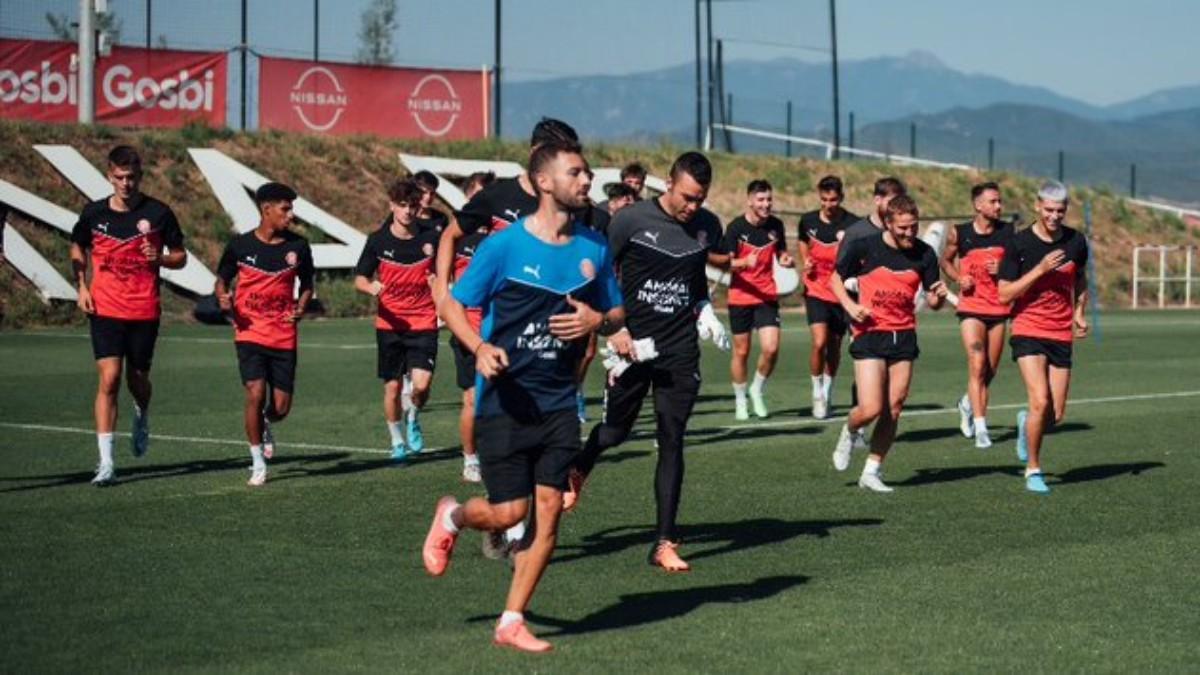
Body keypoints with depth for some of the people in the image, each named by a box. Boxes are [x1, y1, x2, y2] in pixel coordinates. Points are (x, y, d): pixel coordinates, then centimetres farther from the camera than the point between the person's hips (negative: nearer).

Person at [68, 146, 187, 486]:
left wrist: (160, 258, -16)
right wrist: (82, 286, 4)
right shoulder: (94, 212, 1)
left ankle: (142, 417, 48)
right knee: (109, 379, -11)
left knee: (137, 379, 10)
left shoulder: (158, 213, -3)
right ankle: (106, 463, -10)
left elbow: (180, 257, 6)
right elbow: (78, 249, 18)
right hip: (105, 310, 0)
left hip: (145, 311, 0)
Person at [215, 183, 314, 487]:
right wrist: (223, 297, -12)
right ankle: (257, 463, 1)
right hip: (250, 333, -2)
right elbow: (222, 279, 10)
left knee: (281, 407, 1)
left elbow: (306, 284, 14)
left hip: (284, 336, 2)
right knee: (256, 393, -16)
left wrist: (302, 306, -6)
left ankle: (265, 426, 39)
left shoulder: (298, 246, 1)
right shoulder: (240, 245, -4)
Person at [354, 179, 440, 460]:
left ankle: (413, 418, 18)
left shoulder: (431, 237, -3)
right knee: (392, 387, 5)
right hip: (390, 324, 1)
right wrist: (371, 286, -18)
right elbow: (360, 279, 3)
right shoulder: (378, 240, -2)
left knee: (421, 384, -15)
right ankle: (397, 441, 24)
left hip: (423, 323, -1)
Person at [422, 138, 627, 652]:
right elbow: (452, 305, -4)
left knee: (549, 509, -2)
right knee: (509, 510, -5)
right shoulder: (504, 245, -10)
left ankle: (512, 622, 9)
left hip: (558, 402, 4)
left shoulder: (594, 249, 4)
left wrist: (598, 321, -9)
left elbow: (617, 313, 16)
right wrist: (480, 348, -22)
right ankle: (451, 516, 30)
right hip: (505, 399, -4)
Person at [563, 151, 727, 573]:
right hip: (632, 346, -3)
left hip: (681, 351, 3)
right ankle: (577, 474, 44)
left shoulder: (708, 227, 4)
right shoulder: (631, 220, -9)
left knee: (671, 441, -1)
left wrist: (706, 313, 6)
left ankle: (664, 542, 1)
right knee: (615, 430, 9)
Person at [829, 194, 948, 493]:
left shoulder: (924, 254, -1)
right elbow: (836, 278, 7)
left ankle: (872, 471, 15)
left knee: (893, 410, 3)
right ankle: (849, 433, 21)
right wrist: (850, 305, -9)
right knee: (871, 409, -13)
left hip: (904, 336, 3)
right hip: (870, 334, -3)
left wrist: (938, 295, -18)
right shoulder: (864, 247, -7)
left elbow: (933, 302, 5)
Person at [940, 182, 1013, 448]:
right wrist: (958, 278, -6)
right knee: (977, 365, -15)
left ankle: (968, 403, 41)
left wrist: (1004, 270, -12)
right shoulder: (959, 233, -3)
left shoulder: (1009, 232, 0)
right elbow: (946, 261, 13)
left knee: (989, 371, 11)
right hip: (971, 308, -3)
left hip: (999, 308, 3)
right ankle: (981, 428, -15)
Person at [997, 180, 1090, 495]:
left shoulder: (1076, 241, 4)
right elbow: (1004, 294, -10)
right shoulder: (1019, 243, -8)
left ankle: (1026, 423, 38)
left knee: (1056, 415, 1)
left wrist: (1080, 313, 7)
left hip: (1061, 336, 4)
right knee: (1041, 401, -19)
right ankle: (1033, 471, -1)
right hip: (1028, 331, -4)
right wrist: (1040, 269, -19)